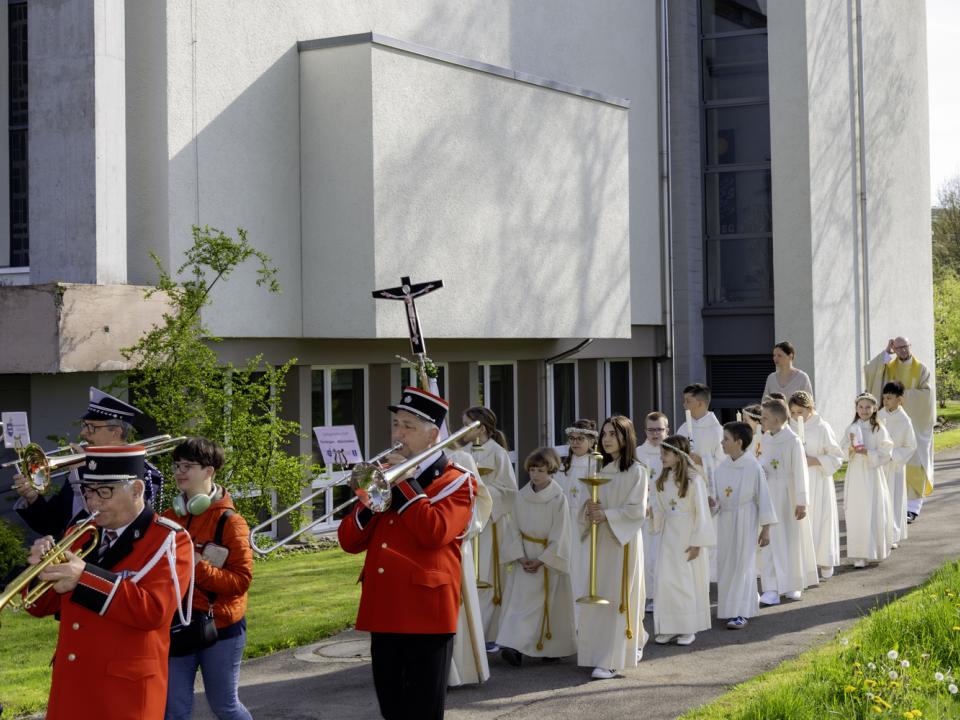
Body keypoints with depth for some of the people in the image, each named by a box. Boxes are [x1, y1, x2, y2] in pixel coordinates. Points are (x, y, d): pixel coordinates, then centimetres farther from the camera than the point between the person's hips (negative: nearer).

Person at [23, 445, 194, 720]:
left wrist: (84, 578, -24)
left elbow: (154, 610, -20)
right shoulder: (80, 535, 11)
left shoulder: (169, 540, -7)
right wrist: (41, 568, -9)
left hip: (125, 688, -6)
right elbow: (43, 606, 13)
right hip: (70, 686, 6)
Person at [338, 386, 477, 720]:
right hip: (383, 612, 6)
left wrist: (406, 482, -13)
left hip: (427, 613, -6)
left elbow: (435, 533, -20)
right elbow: (349, 541, 10)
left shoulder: (457, 481, -1)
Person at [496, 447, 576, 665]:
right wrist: (520, 557, -8)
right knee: (520, 598, -4)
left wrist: (541, 560, -13)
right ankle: (514, 646, -5)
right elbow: (515, 529, 3)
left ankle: (554, 648, 8)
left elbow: (559, 537, -11)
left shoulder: (558, 499, -11)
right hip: (525, 558, 3)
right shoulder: (521, 496, 0)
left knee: (551, 604, 0)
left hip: (550, 559, -3)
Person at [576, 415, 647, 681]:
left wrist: (607, 514, -18)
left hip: (624, 539, -6)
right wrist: (590, 509, -6)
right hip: (600, 539, 6)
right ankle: (631, 646, 24)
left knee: (617, 597, -7)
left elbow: (637, 509, -12)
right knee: (597, 596, 6)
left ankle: (610, 661, -6)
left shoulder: (636, 471, -6)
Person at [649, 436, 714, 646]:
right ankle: (668, 627, 11)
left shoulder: (694, 480, -13)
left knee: (688, 581, 2)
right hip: (669, 536, 6)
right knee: (665, 580, 3)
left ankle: (688, 629, 12)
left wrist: (697, 542, -13)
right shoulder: (663, 480, 6)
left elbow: (701, 513, -12)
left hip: (688, 537, -6)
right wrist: (650, 511, -9)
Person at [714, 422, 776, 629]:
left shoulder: (753, 467, -12)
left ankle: (740, 613, -1)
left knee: (742, 565, -3)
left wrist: (765, 528, -8)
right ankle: (731, 607, 23)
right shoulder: (722, 467, 3)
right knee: (725, 565, 9)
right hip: (725, 521, 6)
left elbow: (763, 497, -9)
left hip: (745, 521, -6)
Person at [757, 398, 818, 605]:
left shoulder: (793, 441, -15)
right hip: (770, 496, 5)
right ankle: (772, 589, 5)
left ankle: (793, 585, 23)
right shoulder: (765, 439, 3)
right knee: (770, 542, 3)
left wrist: (802, 502, -13)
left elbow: (800, 473, -13)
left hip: (788, 498, -5)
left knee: (792, 540, 8)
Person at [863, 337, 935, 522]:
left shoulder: (921, 369, 0)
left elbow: (926, 393, -10)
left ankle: (913, 508, -4)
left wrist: (905, 393, -16)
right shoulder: (888, 367, 7)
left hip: (915, 423, -3)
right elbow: (869, 371, -11)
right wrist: (886, 353, -12)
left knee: (913, 464, -6)